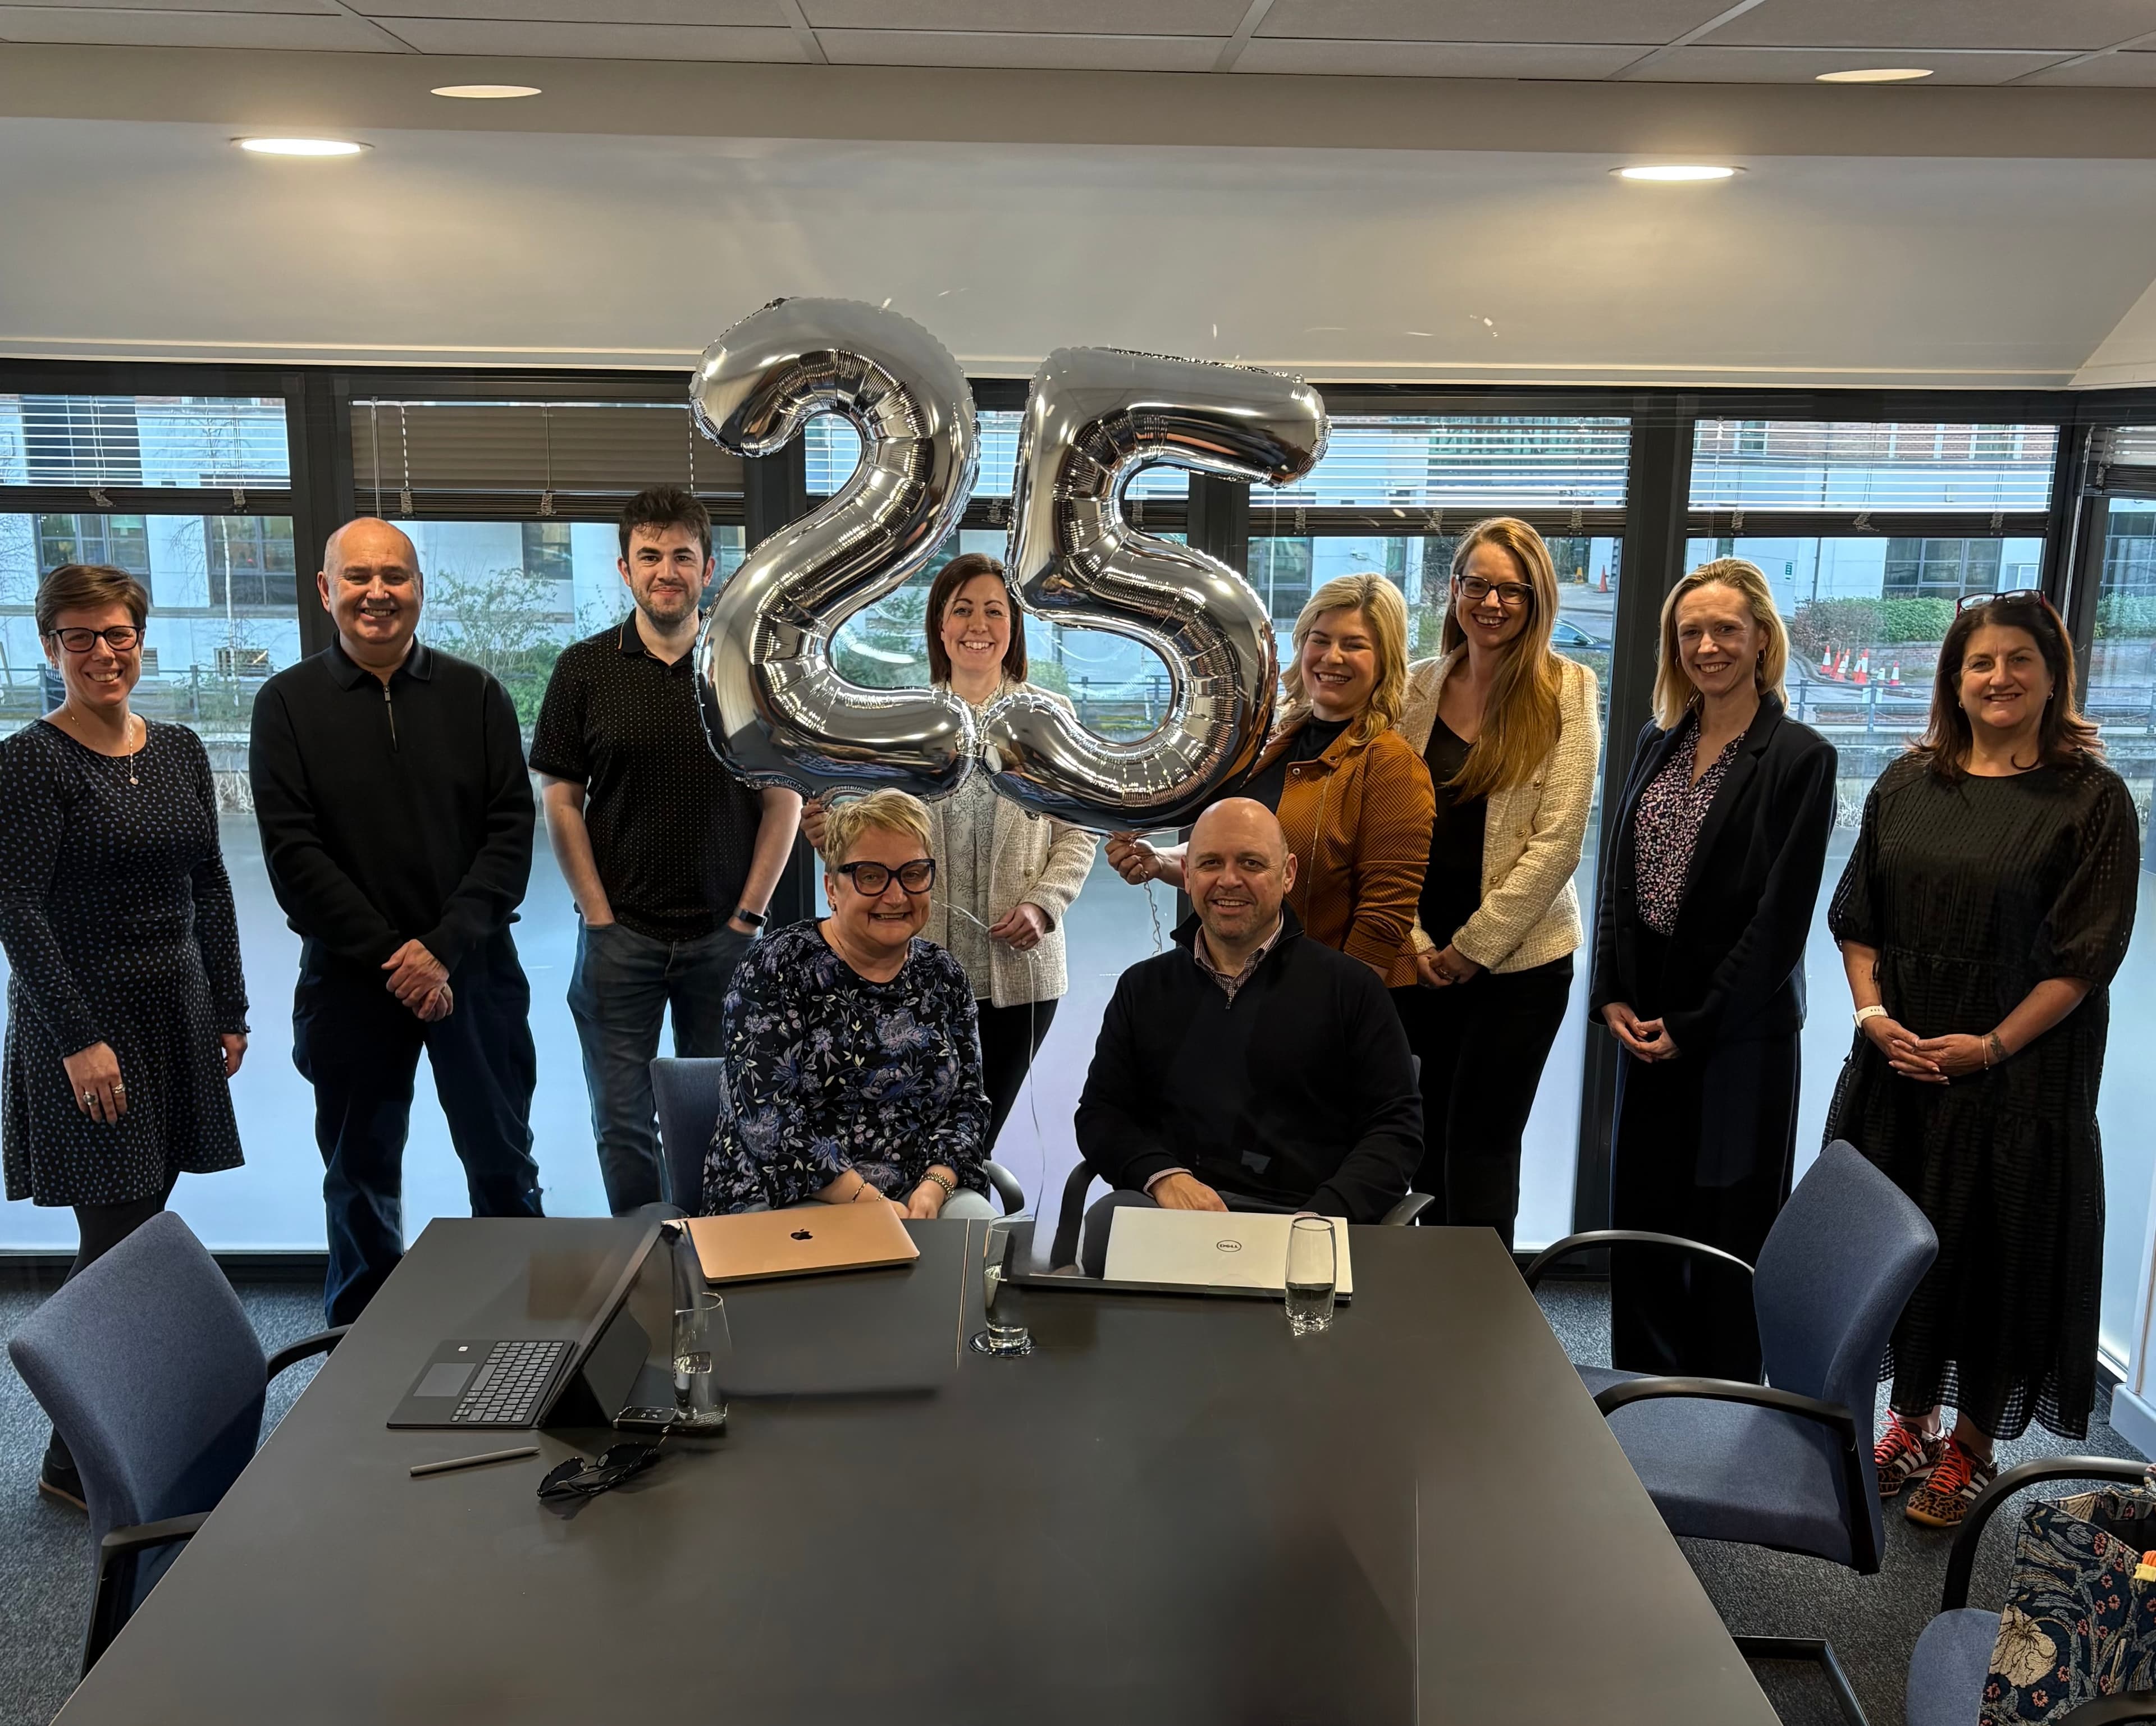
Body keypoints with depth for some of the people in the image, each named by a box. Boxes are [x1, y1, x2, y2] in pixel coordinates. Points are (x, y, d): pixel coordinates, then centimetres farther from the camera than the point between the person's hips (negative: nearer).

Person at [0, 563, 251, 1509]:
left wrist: (229, 1010, 10)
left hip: (178, 1016, 6)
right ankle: (76, 1462, 11)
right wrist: (79, 1039, -18)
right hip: (85, 1024, -6)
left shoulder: (179, 750, 8)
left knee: (148, 1221, 11)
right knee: (115, 1239, -3)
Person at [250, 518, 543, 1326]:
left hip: (474, 970, 1)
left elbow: (512, 833, -4)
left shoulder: (475, 695, 3)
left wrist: (446, 948, -15)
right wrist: (392, 955, -13)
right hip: (349, 979, 0)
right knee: (361, 1178, 11)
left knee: (503, 1166, 10)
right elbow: (292, 852, -7)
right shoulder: (288, 703, 0)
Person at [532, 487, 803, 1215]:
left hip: (724, 934, 0)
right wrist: (599, 916, -5)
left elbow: (783, 799, 3)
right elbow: (560, 802, 2)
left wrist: (749, 913, -3)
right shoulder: (584, 670, 2)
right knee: (622, 1121, 6)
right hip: (620, 935, 0)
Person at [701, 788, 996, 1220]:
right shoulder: (776, 967, -7)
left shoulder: (944, 977, 8)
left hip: (921, 1193, 5)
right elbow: (766, 1116, -15)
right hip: (786, 1197, -5)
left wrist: (932, 1191, -13)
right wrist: (867, 1202, -22)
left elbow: (967, 1102, 7)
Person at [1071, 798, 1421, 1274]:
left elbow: (1397, 1126, 5)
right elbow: (1100, 1113, 15)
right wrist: (1163, 1176, -9)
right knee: (1103, 1226, -34)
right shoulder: (1143, 986, 20)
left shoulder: (1349, 987, 11)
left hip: (1297, 1213, -2)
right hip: (1166, 1206, 2)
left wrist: (1324, 1218, -14)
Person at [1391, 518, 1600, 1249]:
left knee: (1480, 1143, 0)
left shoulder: (1565, 690, -5)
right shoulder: (1420, 686, 5)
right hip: (1420, 957, 3)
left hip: (1518, 960, -3)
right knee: (1429, 1139, 10)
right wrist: (1410, 940, -5)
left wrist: (1473, 947, -10)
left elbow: (1558, 840, -10)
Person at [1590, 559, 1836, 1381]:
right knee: (1640, 1217, 12)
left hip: (1740, 1030, -5)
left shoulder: (1800, 758, -9)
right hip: (1645, 1021, 6)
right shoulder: (1659, 743, 10)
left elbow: (1781, 916, -12)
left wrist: (1693, 1026, -13)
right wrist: (1612, 997, -1)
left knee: (1729, 1223, 4)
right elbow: (1619, 877, 10)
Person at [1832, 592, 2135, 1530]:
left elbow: (2086, 953, -9)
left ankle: (1969, 1450, 22)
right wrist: (1873, 1012, -6)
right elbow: (1856, 916, 8)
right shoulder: (1906, 785, 7)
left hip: (2018, 1072, -4)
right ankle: (1910, 1418, 31)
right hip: (1895, 1063, 4)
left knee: (1997, 1248, 5)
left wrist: (1993, 1045, -16)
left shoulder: (2091, 799, -6)